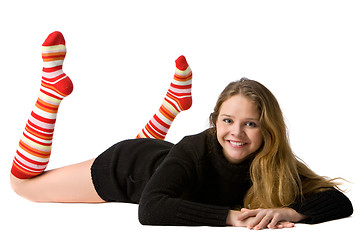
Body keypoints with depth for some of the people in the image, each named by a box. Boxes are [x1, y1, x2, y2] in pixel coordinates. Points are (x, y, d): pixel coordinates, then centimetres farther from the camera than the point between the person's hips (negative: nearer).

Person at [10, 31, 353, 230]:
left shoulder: (276, 167, -32)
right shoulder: (195, 150, -43)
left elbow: (342, 203, -35)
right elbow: (150, 210, -55)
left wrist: (289, 212, -54)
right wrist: (230, 216, -61)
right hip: (125, 167, -4)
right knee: (22, 181, 15)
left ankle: (175, 98, 52)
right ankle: (54, 82, 16)